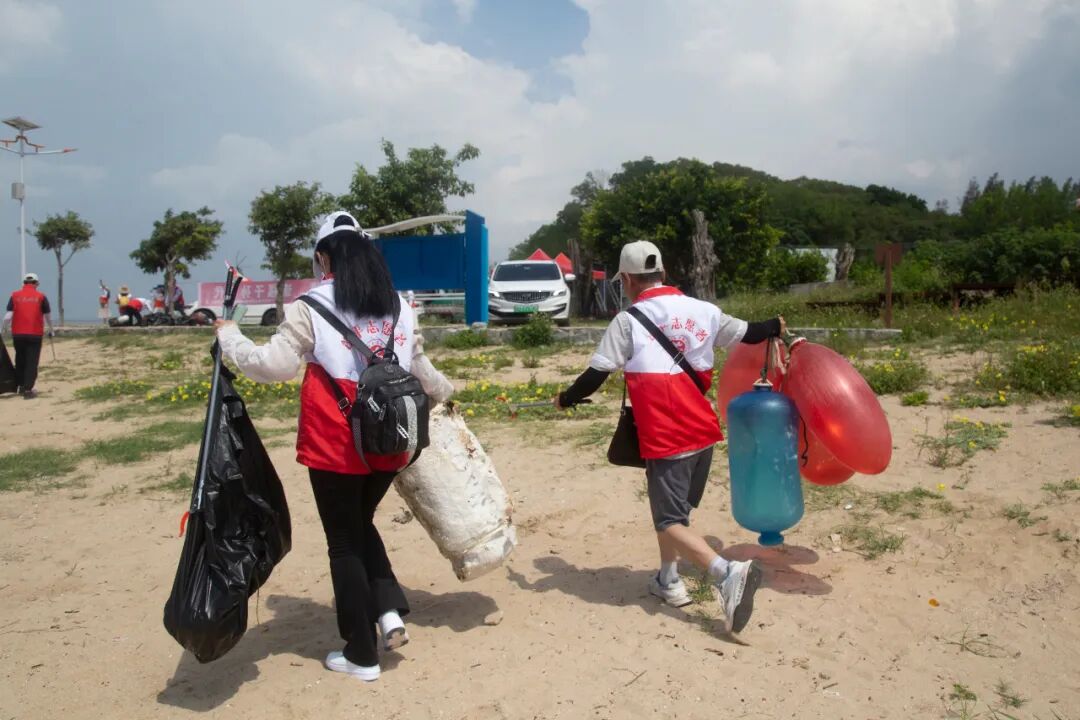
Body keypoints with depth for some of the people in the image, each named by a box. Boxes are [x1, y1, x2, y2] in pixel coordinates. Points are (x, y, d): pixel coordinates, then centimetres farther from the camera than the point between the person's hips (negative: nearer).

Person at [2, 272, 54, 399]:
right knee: (32, 362, 1)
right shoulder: (41, 296, -1)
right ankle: (28, 389, -5)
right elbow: (48, 316, 5)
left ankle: (20, 385, 29)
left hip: (18, 334, 2)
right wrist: (51, 330, 19)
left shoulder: (15, 295, 2)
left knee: (20, 360, 19)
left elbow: (8, 316, -5)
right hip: (35, 334, -2)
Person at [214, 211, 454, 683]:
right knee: (361, 525, 26)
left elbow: (273, 366, -9)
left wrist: (228, 335, 7)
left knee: (344, 543, 10)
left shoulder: (311, 307, -7)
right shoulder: (399, 308, 9)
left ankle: (361, 655, 21)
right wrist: (444, 393, 38)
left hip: (335, 445, -5)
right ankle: (390, 611, 13)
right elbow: (419, 368, 18)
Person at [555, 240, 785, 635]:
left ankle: (727, 573, -18)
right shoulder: (701, 309, 5)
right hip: (704, 432, 6)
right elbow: (745, 333, 17)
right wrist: (776, 326, 39)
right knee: (673, 507, 23)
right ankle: (668, 580, 31)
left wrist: (566, 398, 11)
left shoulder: (628, 321, -9)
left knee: (670, 523, 1)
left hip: (665, 439, -6)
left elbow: (597, 373, -8)